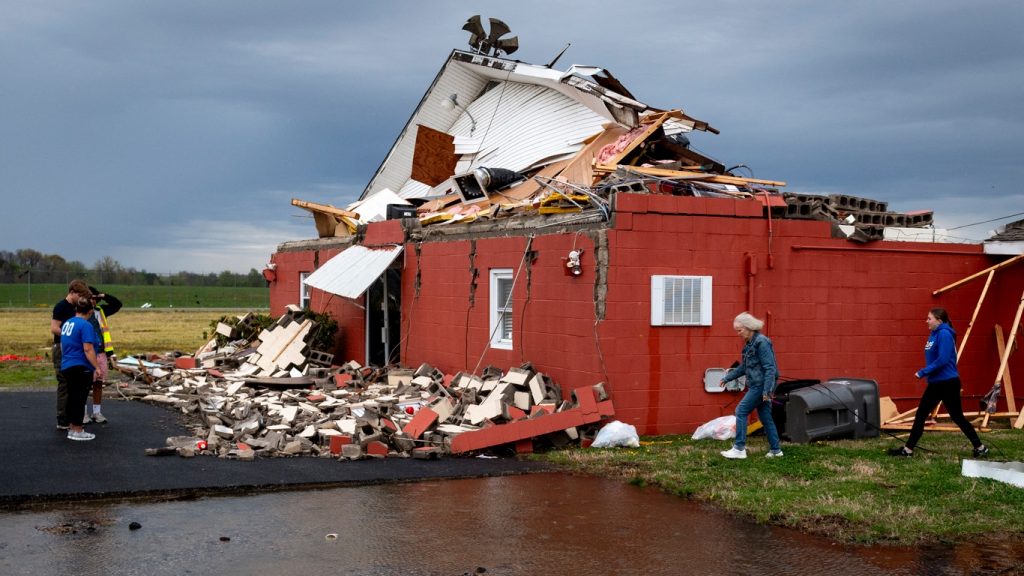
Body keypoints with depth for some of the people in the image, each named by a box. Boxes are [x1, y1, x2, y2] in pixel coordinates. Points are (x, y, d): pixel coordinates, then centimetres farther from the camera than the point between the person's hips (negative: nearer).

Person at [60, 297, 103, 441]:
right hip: (81, 368, -9)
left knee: (72, 397, 16)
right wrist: (97, 367, -20)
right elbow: (88, 349, -22)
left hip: (66, 366, 9)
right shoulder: (86, 326, -16)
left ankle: (71, 428, 23)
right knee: (80, 399, -2)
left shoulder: (67, 324, 12)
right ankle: (77, 432, 1)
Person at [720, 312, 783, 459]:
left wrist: (767, 390, -23)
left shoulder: (761, 342, -15)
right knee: (765, 418, 11)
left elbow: (770, 368, -19)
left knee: (741, 411, -9)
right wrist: (727, 378, 25)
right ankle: (775, 450, 17)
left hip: (761, 386, -9)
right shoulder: (749, 344, 14)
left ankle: (739, 448, -8)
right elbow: (743, 367, 24)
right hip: (757, 386, 9)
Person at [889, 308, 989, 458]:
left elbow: (942, 360, -24)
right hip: (935, 383, 9)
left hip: (948, 383, -9)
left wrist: (923, 372, -20)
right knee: (920, 414, 8)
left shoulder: (944, 334, -17)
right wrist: (925, 373, 4)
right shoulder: (934, 335, 11)